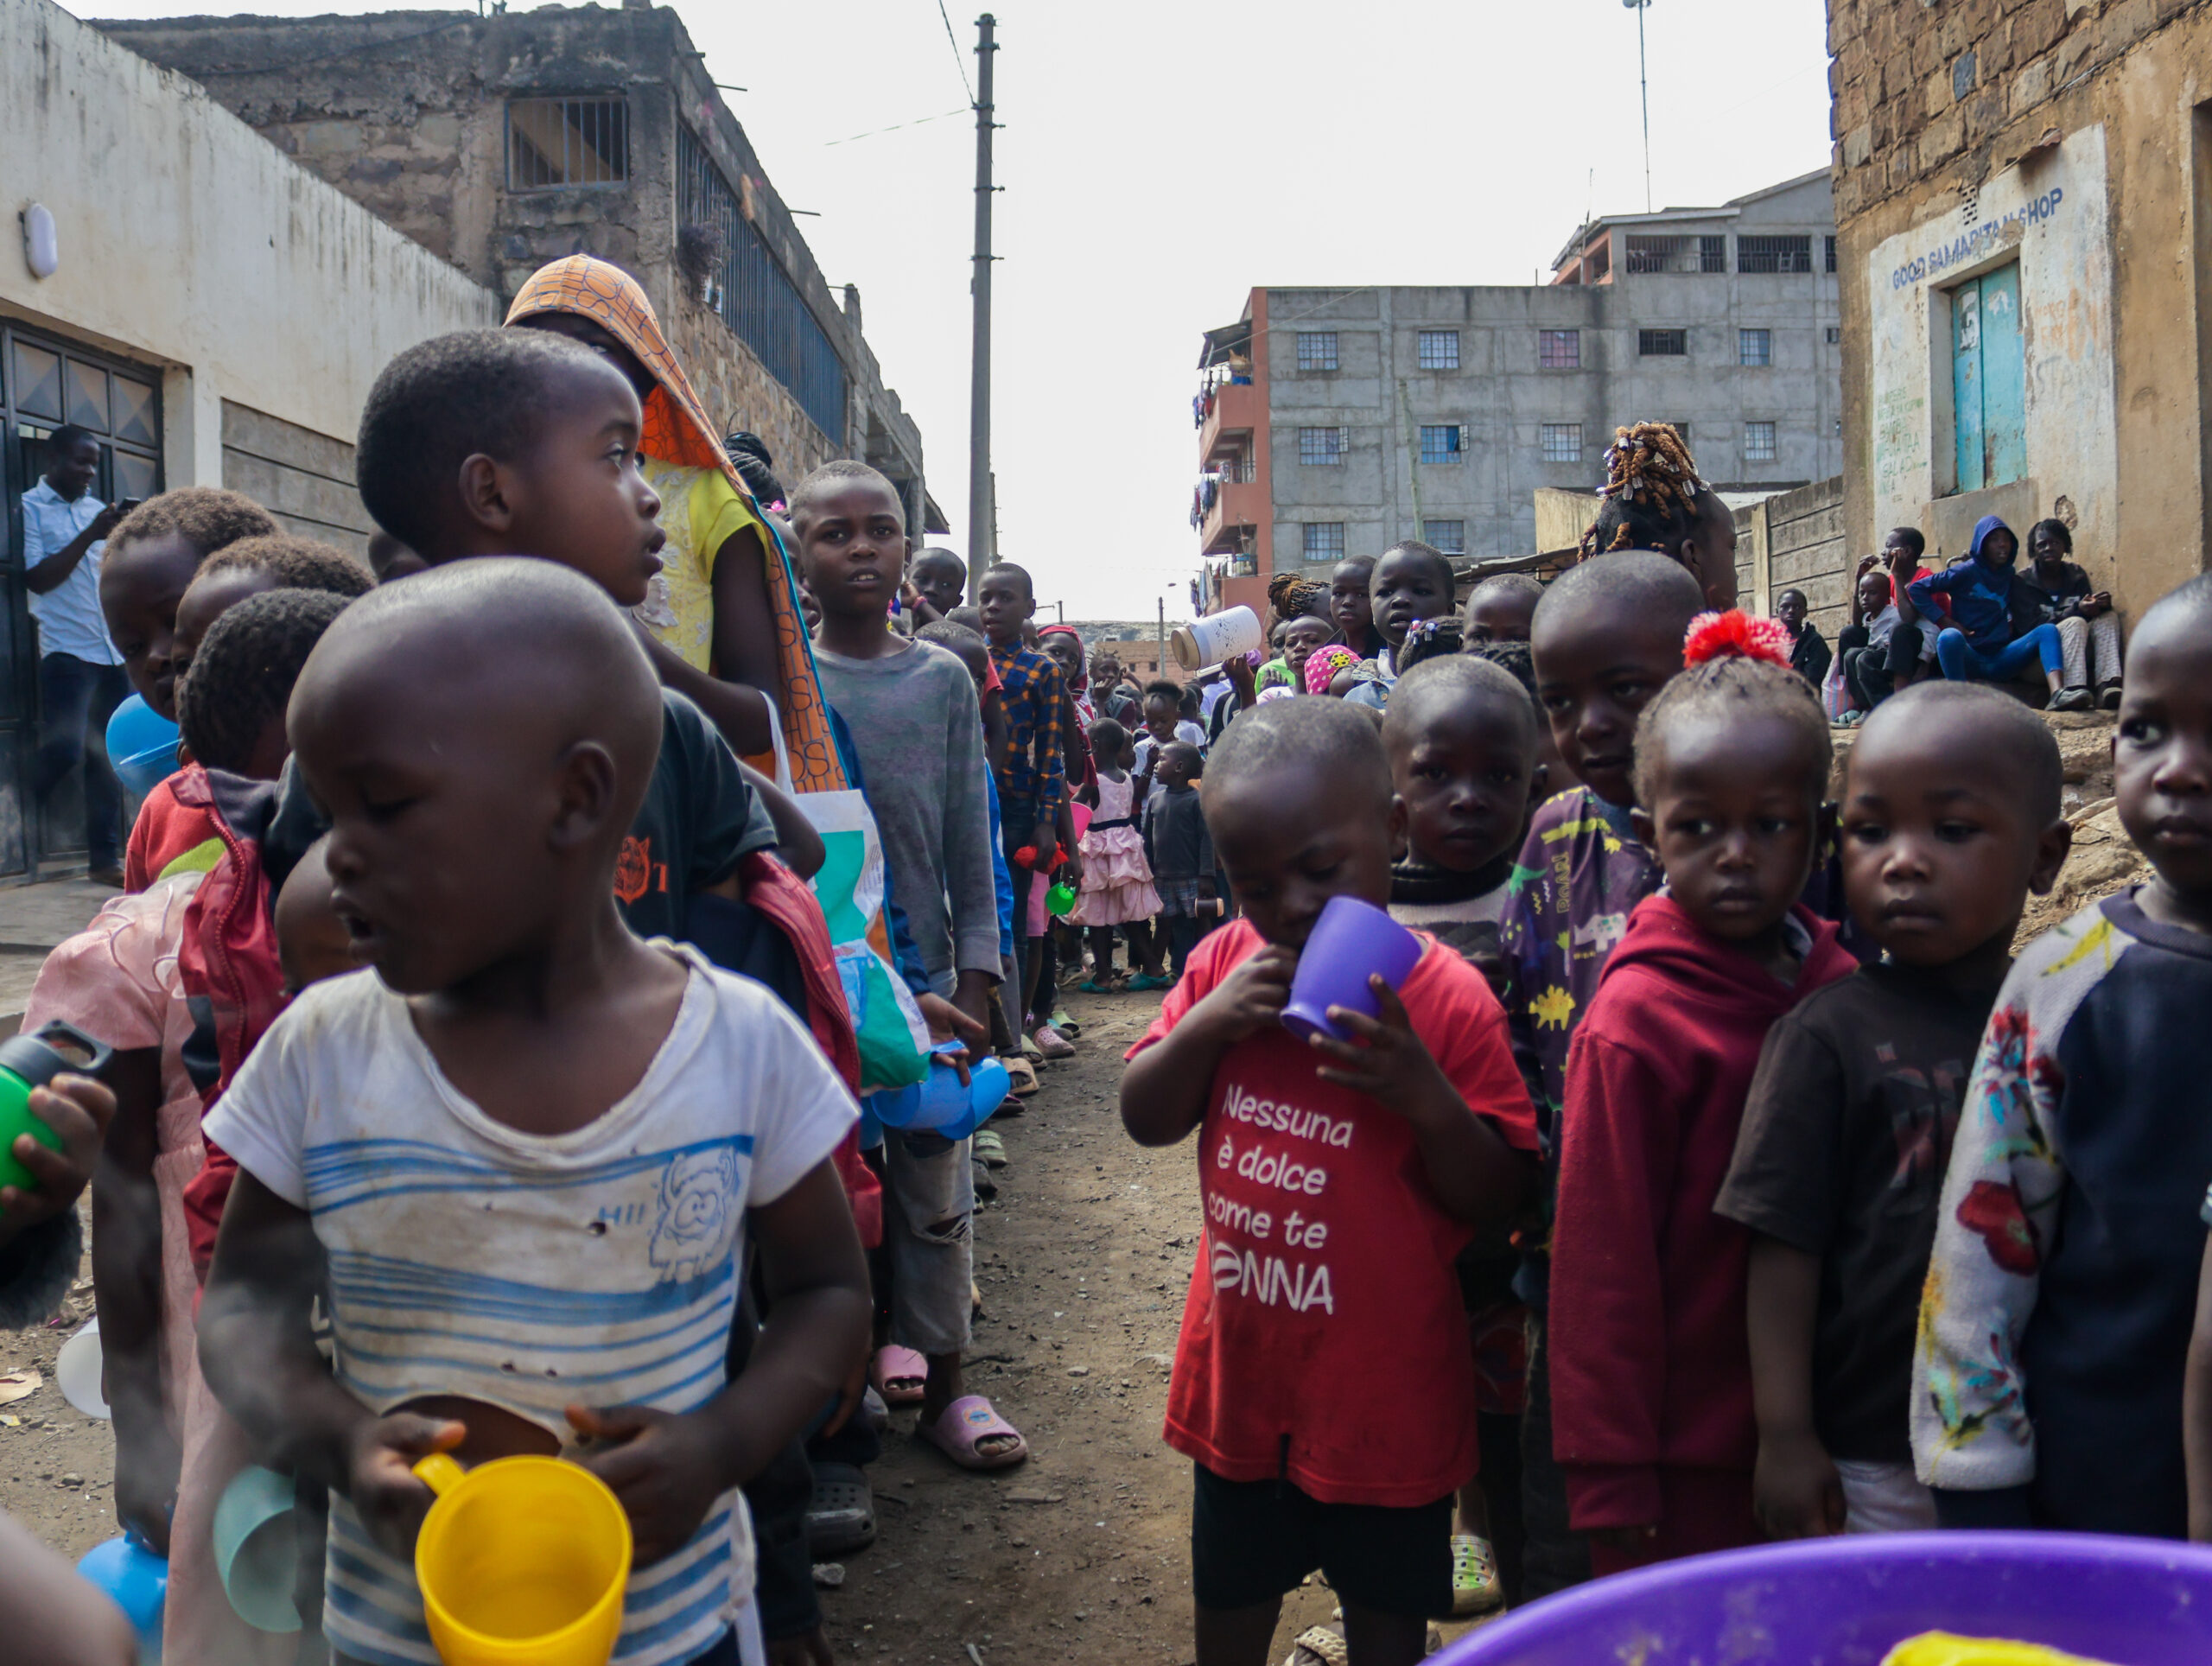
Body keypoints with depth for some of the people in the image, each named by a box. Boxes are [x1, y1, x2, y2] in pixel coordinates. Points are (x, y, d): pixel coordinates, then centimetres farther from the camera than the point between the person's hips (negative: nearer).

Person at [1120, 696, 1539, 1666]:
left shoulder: (1446, 998, -18)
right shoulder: (1225, 965, -5)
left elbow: (1495, 1203, -14)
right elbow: (1144, 1120, -2)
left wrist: (1424, 1093, -32)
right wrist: (1205, 1025, -19)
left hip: (1384, 1384, -3)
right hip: (1241, 1363, 4)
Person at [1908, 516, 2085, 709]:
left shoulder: (2009, 575, 17)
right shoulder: (1967, 571, 2)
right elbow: (1916, 588, -3)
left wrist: (2011, 623, 6)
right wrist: (1946, 622, -8)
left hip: (2000, 659, 5)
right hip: (1970, 659, -5)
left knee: (2048, 630, -15)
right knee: (1950, 637, -36)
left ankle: (2059, 694, -40)